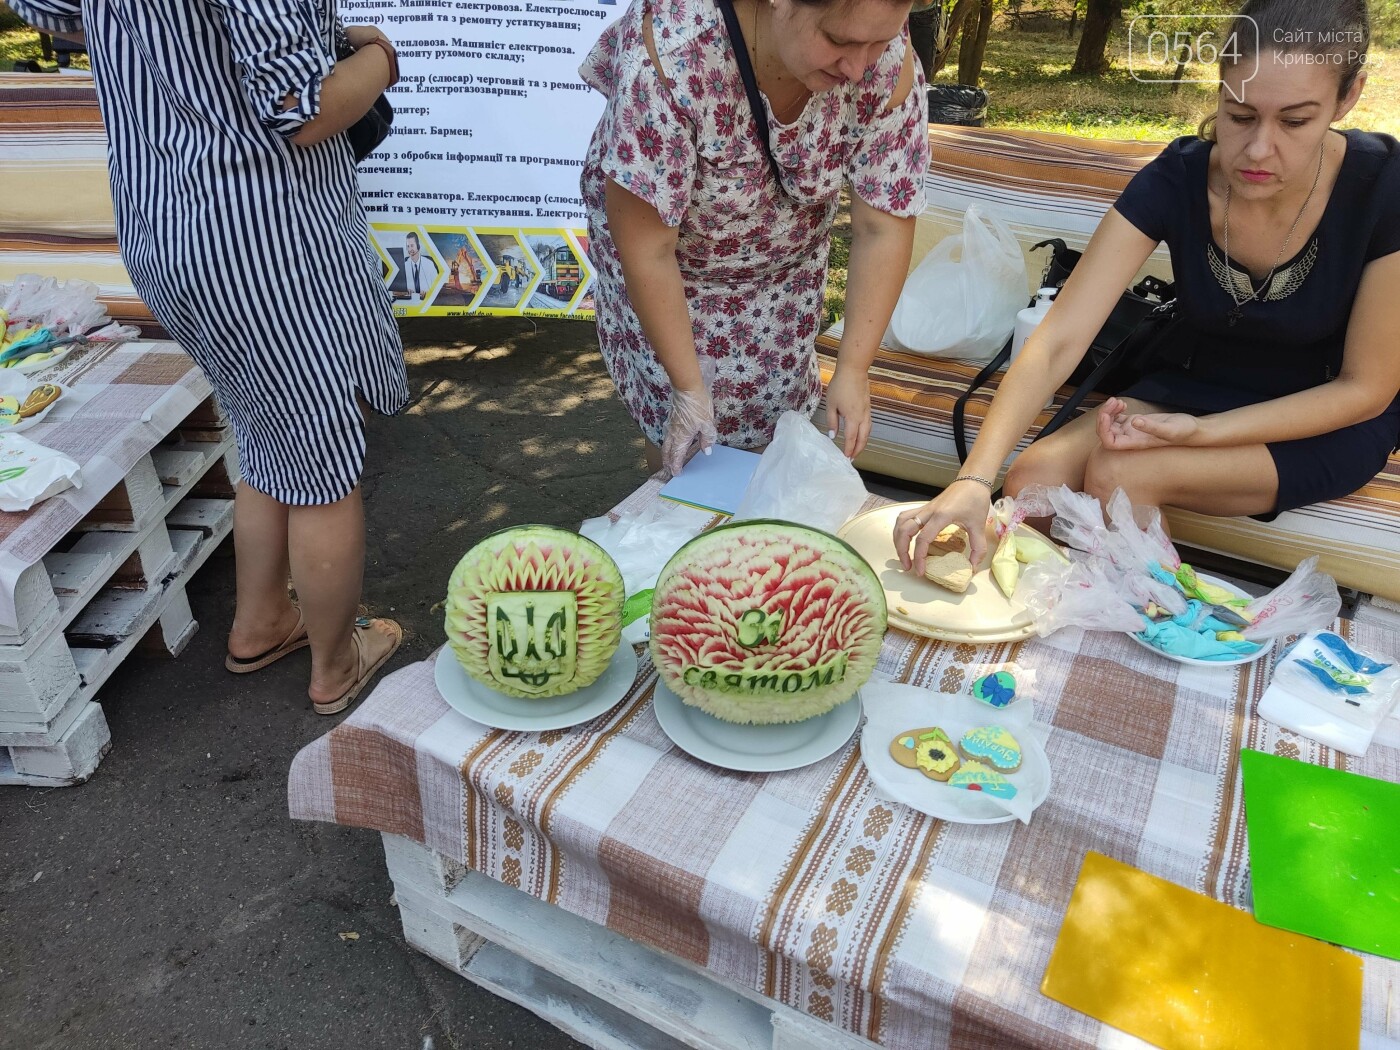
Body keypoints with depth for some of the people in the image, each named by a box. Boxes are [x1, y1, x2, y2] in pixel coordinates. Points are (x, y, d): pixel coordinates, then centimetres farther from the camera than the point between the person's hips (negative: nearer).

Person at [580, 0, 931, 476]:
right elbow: (647, 248, -32)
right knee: (679, 432, 1)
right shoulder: (670, 51, -37)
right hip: (668, 250, -2)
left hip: (785, 257, 3)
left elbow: (884, 228, -20)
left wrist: (853, 370, -25)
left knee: (771, 411, 6)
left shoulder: (890, 68, -27)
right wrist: (687, 386, -27)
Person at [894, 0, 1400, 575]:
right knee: (1034, 478, -23)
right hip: (1192, 387, 3)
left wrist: (1200, 432, -27)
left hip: (1330, 421, -2)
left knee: (1118, 472, -30)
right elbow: (1056, 341, -28)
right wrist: (974, 479, -40)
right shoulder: (1175, 180, -19)